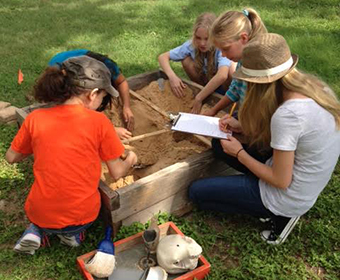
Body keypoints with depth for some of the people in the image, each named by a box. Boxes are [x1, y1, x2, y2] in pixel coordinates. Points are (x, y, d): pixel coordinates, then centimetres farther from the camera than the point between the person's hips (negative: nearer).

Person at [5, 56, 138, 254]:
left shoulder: (35, 119, -8)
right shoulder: (99, 122, -15)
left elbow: (11, 157, 7)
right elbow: (117, 173, -6)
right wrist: (131, 160, 16)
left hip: (40, 215, 2)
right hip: (82, 216, -1)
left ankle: (36, 231, 11)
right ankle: (73, 233, 10)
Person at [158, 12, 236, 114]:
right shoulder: (191, 45, -20)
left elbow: (222, 76, -51)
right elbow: (163, 57, -16)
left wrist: (198, 99, -47)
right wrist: (172, 76, -35)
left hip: (223, 85, -3)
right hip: (205, 83, 3)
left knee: (231, 66, -34)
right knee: (186, 60, -20)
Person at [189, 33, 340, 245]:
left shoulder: (287, 115, -33)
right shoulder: (317, 87, -6)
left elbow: (281, 181, -24)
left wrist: (239, 153, -11)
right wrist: (239, 126, 0)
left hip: (289, 198, -8)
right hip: (309, 186, 9)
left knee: (196, 192, 2)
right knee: (220, 142, 18)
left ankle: (279, 216, 2)